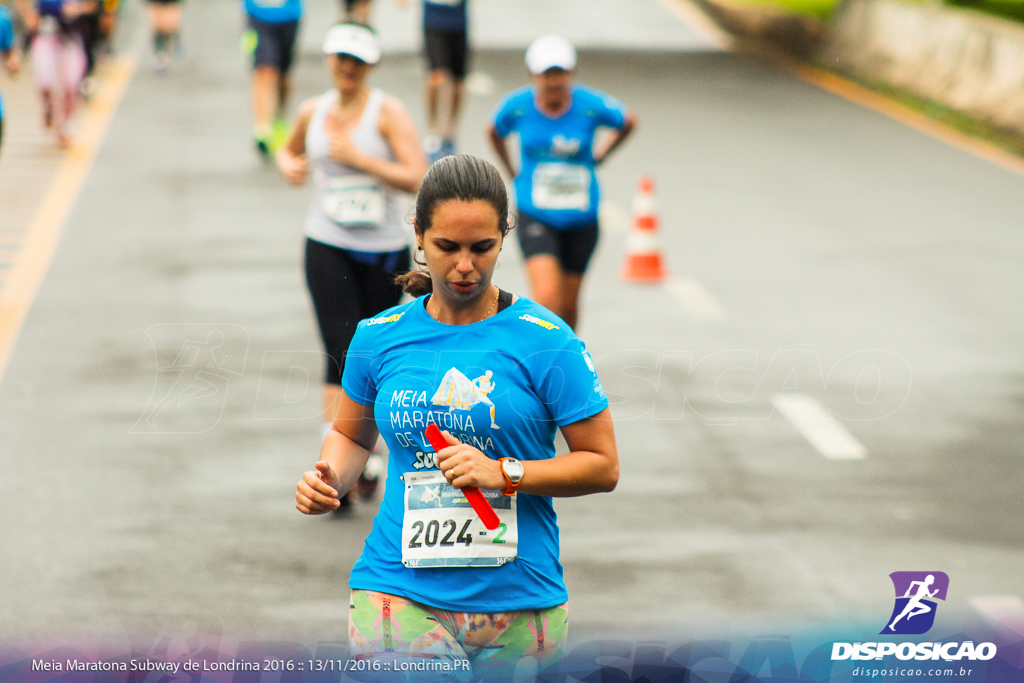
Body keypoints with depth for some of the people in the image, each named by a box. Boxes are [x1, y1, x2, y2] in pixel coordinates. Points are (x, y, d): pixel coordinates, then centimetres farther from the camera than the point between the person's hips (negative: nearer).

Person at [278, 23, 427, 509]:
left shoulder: (388, 113, -6)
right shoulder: (312, 112, 5)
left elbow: (416, 178, -16)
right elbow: (290, 149, 28)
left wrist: (359, 158, -22)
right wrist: (289, 165, 4)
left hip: (383, 250, -1)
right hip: (328, 249, 1)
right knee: (342, 355, -13)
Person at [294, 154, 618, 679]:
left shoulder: (545, 340, -4)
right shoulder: (380, 336, 5)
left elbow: (602, 466, -2)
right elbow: (351, 434, 23)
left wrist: (504, 474, -15)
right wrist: (330, 479, 1)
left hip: (518, 604, 0)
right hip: (398, 597, 1)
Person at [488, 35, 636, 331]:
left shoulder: (592, 105, -12)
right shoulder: (517, 106, -9)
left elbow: (628, 122, 10)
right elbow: (494, 132, 14)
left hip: (581, 220, 1)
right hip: (536, 216, -1)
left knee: (568, 303, 12)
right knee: (547, 299, -20)